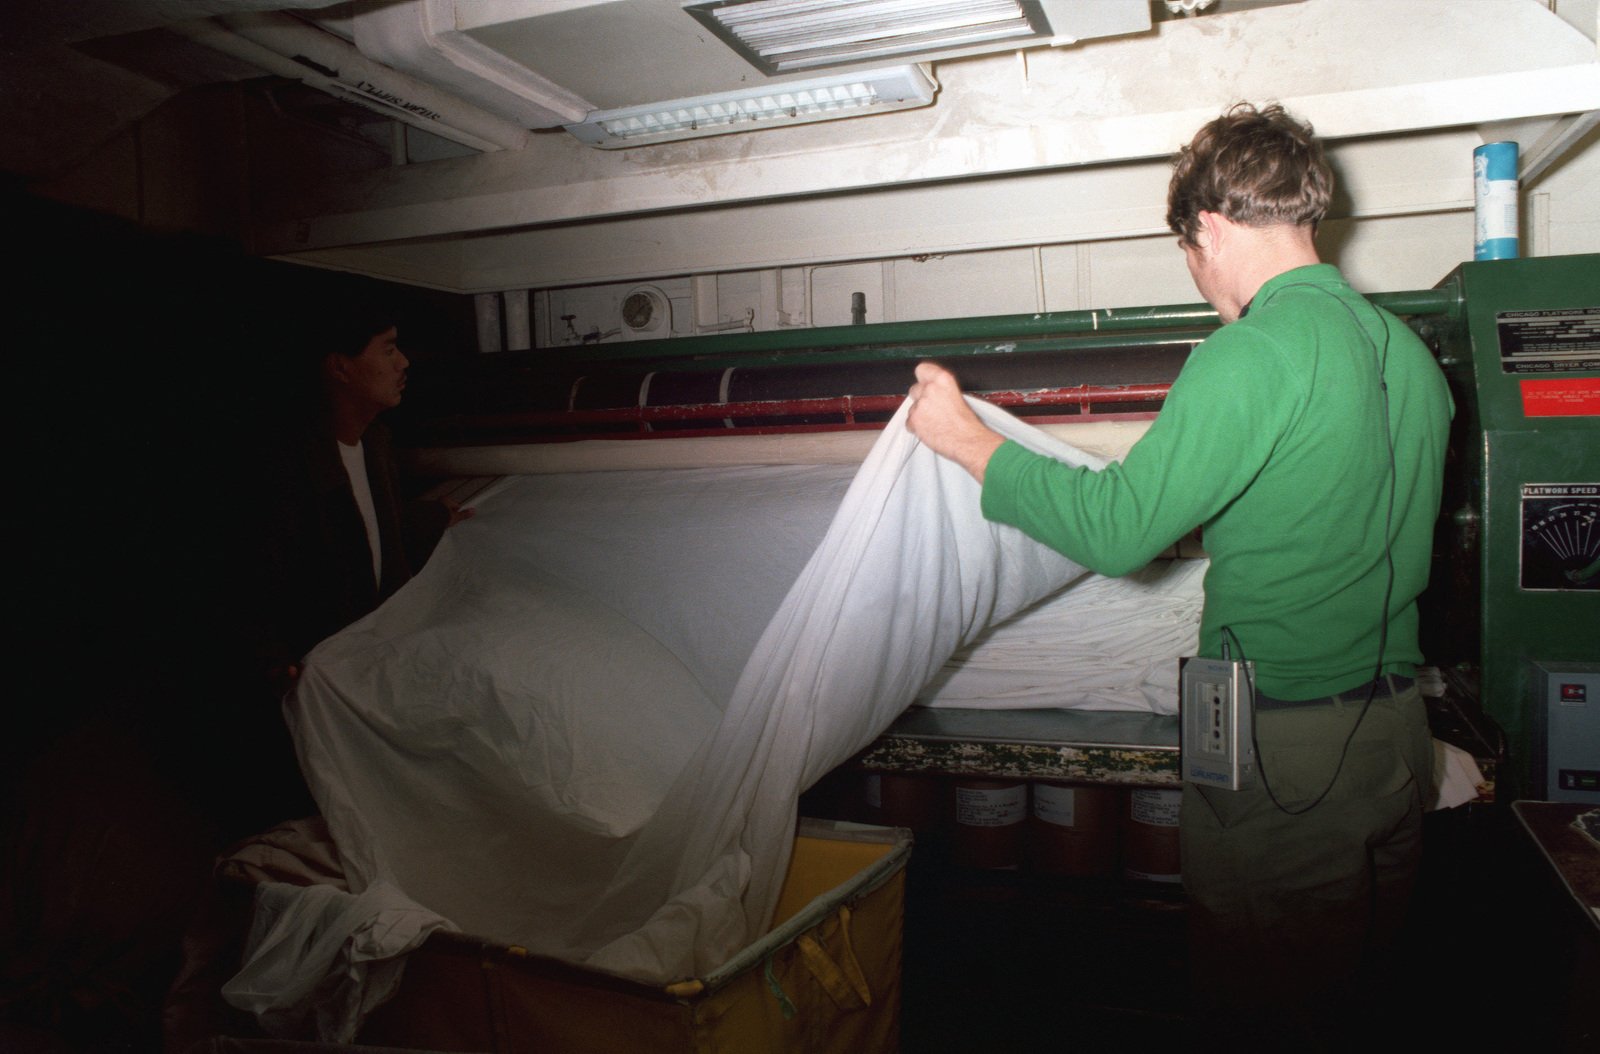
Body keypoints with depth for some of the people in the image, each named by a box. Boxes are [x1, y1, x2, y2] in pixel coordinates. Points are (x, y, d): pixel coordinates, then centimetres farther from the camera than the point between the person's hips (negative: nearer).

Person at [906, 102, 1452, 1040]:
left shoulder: (1254, 353, -20)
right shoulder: (1409, 347, 7)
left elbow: (1116, 529, -23)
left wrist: (968, 438, -13)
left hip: (1282, 746, -8)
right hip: (1400, 728, 8)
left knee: (1258, 1006, 11)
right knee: (1371, 981, 23)